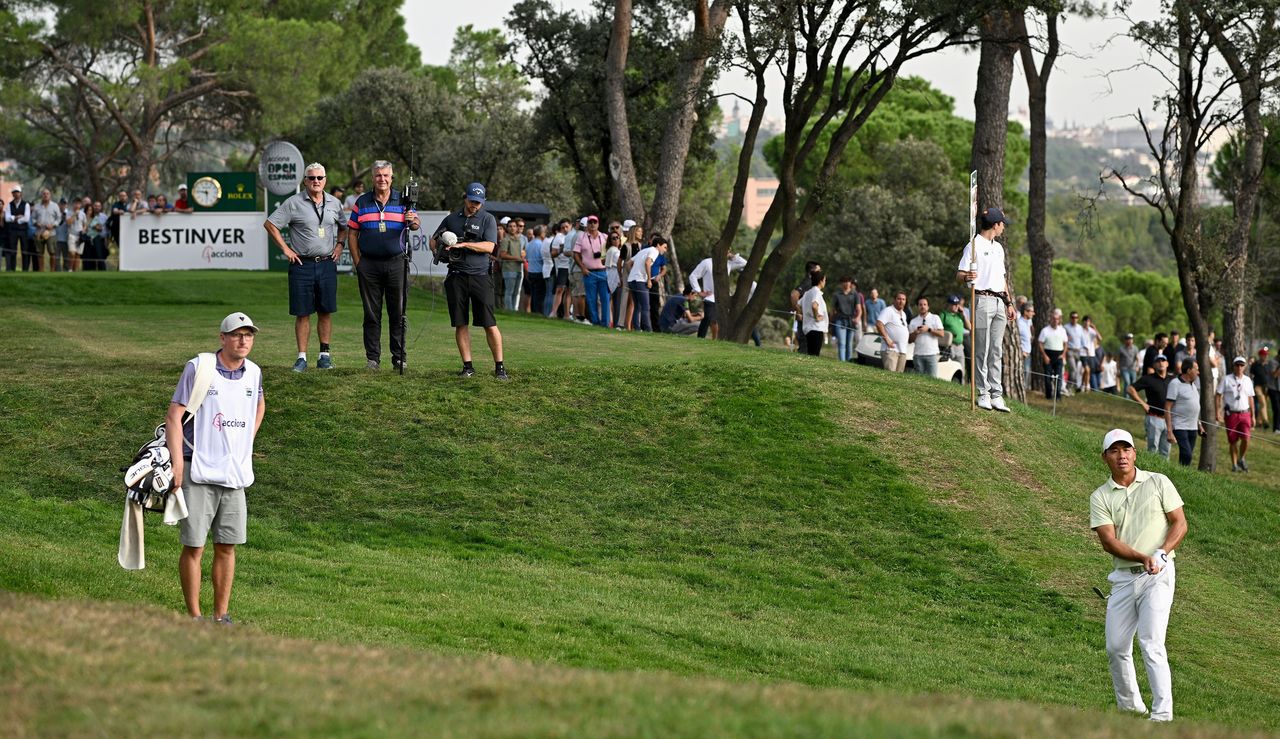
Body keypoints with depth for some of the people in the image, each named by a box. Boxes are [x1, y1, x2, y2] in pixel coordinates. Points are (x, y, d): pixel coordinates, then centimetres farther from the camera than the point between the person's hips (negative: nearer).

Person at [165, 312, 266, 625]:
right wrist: (177, 465, -16)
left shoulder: (253, 373, 8)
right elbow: (174, 416, -9)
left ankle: (221, 616, 14)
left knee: (227, 547, 7)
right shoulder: (198, 368, -8)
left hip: (235, 474, 5)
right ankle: (194, 617, 5)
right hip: (199, 473, -5)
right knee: (193, 546, -2)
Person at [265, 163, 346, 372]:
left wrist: (340, 244, 10)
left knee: (326, 311, 4)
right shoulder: (293, 203, -3)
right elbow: (270, 224, -2)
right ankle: (302, 357, 2)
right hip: (302, 264, -3)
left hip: (327, 263, 3)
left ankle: (324, 355, 12)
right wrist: (285, 249, -4)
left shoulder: (334, 203, 10)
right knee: (302, 313, -1)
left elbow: (344, 227, 26)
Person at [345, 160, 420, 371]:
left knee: (397, 313, 2)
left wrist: (413, 221, -30)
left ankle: (399, 357, 8)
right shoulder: (362, 202, 7)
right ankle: (372, 358, 8)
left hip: (396, 263, 0)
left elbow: (414, 225, -5)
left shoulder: (402, 201, 6)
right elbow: (352, 233, 8)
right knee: (372, 313, 4)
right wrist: (357, 262, 2)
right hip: (369, 264, 0)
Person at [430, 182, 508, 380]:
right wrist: (438, 250, 0)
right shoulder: (451, 219, 13)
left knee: (489, 324, -6)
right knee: (460, 324, 2)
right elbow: (433, 239, 23)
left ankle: (500, 367, -1)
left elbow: (489, 246, -8)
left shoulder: (487, 219, 4)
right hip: (456, 277, 3)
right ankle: (468, 366, 8)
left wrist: (463, 244, -16)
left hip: (480, 276, -3)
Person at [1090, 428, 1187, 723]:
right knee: (1116, 647, 5)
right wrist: (1143, 558, -22)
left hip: (1157, 576, -3)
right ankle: (1129, 709, 22)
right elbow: (1108, 542, -7)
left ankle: (1162, 716, -16)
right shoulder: (1100, 497, 4)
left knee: (1151, 644, -15)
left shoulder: (1158, 483, 3)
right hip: (1123, 577, 4)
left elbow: (1180, 523, 2)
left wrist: (1161, 554, -15)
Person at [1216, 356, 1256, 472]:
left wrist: (1253, 416, 17)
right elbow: (1217, 396, -1)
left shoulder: (1248, 380, 11)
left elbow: (1250, 398, 17)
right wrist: (1217, 413, -8)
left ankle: (1241, 459, 13)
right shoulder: (1226, 380, -1)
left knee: (1246, 438, -12)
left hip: (1245, 414, 2)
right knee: (1233, 441, 3)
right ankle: (1234, 465, 16)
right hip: (1231, 414, -2)